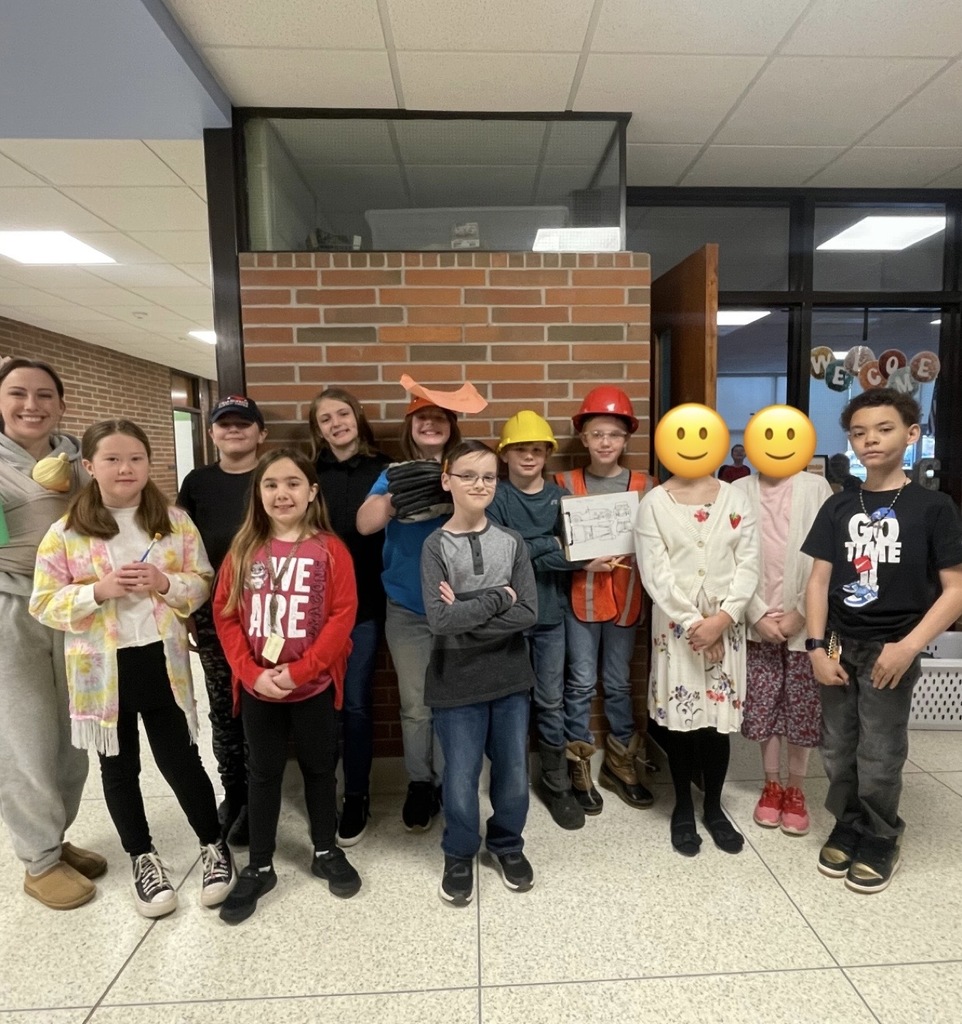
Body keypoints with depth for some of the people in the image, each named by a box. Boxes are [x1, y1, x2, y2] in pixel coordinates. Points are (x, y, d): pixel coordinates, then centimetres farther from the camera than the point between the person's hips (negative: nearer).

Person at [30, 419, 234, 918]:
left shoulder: (175, 522, -2)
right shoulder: (66, 532, -5)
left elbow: (203, 583, 1)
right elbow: (44, 604, -4)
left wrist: (166, 583, -18)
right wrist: (99, 590, -20)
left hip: (163, 661, 0)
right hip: (102, 669, 1)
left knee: (181, 760, 8)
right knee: (119, 769, 16)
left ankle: (213, 845, 31)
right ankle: (143, 857, 38)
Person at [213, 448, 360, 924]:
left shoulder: (330, 550, -9)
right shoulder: (244, 550, -1)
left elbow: (343, 616, -13)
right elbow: (225, 615, -1)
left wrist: (298, 672, -17)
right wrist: (252, 673, -11)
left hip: (314, 685, -2)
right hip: (257, 687, 2)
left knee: (319, 767, 16)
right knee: (263, 773, 16)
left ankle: (326, 852, 37)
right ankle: (259, 867, 34)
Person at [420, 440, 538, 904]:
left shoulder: (511, 542, -1)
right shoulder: (436, 546, -8)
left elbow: (528, 614, -9)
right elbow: (439, 619, -18)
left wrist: (467, 614, -16)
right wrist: (497, 599, -15)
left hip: (509, 678, 3)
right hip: (457, 683, -2)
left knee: (514, 773, 15)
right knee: (461, 777, 10)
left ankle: (508, 844, 42)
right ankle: (460, 855, 36)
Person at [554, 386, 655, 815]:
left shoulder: (644, 485, 2)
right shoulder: (565, 483, -1)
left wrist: (635, 556, -13)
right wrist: (588, 561, -16)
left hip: (626, 597, 2)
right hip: (580, 596, -1)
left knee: (619, 683, 14)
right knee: (581, 682, 4)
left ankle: (620, 764, 32)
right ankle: (579, 769, 22)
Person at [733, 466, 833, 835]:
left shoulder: (816, 488, -3)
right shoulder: (739, 491, 0)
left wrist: (801, 613, -10)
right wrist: (757, 614, -9)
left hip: (805, 621, -1)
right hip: (758, 621, 1)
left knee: (802, 707, 8)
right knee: (763, 704, 9)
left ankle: (796, 788, 25)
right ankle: (772, 784, 27)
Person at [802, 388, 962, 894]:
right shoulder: (838, 506, 4)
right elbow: (819, 580, 3)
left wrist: (908, 647, -16)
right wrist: (817, 646, -4)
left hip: (890, 650, -3)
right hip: (838, 646, 3)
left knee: (878, 760, 7)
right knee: (837, 753, 13)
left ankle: (881, 840, 31)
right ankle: (848, 827, 35)